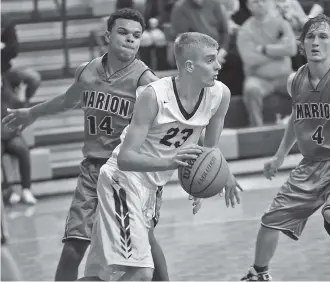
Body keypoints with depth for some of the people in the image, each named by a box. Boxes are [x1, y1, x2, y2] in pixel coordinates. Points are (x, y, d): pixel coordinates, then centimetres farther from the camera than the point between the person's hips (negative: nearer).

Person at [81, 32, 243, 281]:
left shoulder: (220, 95, -8)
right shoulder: (155, 96, -24)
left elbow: (210, 149, 11)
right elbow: (124, 158, -28)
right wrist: (170, 162, -42)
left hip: (152, 185, 7)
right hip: (124, 178, -7)